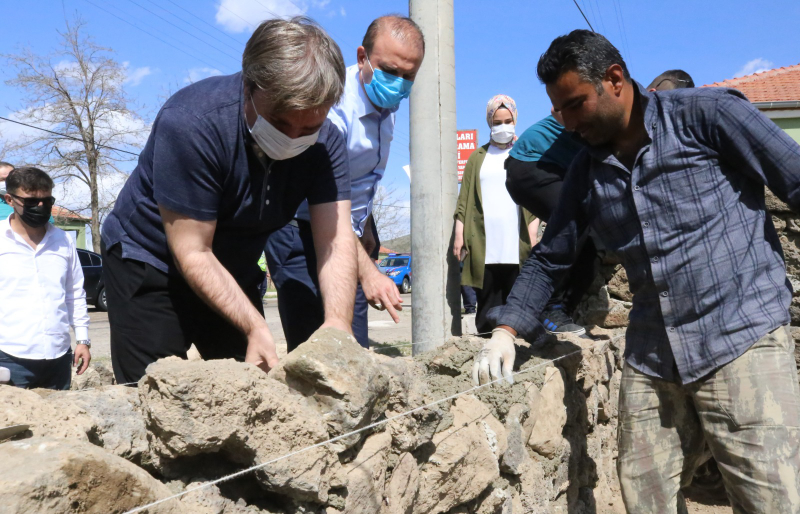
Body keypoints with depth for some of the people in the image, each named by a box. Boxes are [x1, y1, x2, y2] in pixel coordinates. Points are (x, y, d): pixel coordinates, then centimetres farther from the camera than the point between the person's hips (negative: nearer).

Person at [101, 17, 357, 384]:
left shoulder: (325, 142, -16)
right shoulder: (190, 123, -30)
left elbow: (337, 242, -23)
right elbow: (193, 254, -27)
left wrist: (338, 326, -40)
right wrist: (256, 328, -33)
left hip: (235, 274, 5)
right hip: (149, 263, -4)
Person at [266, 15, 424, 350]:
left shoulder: (387, 104, 2)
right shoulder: (331, 103, -25)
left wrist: (365, 224, 14)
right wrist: (366, 271, -42)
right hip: (301, 231, -7)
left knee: (355, 349, 7)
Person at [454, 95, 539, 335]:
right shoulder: (478, 157, 15)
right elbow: (464, 199, 11)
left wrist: (532, 237, -2)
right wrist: (459, 234, 2)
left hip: (516, 245, -1)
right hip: (483, 245, 1)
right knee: (487, 301, 1)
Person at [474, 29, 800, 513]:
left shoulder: (707, 114, -4)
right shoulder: (586, 170, 11)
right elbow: (549, 258, 15)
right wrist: (506, 329, 4)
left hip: (741, 342, -4)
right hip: (649, 362, 5)